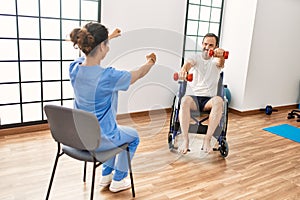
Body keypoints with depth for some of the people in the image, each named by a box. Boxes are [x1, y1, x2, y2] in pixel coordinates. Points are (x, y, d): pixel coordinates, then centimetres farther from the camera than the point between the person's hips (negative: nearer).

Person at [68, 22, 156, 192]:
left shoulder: (74, 68, -11)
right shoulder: (108, 76, -29)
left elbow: (90, 50, 13)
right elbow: (139, 74, -9)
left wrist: (108, 37, 27)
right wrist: (150, 61, 13)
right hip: (99, 140, -6)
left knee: (115, 131, 35)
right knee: (133, 136, 25)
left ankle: (106, 175, 43)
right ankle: (118, 180, 35)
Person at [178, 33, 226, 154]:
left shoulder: (216, 60, 10)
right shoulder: (195, 58, 11)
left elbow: (221, 63, -17)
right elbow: (188, 63, -15)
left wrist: (221, 55, -44)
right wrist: (183, 69, -42)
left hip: (209, 99, 0)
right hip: (194, 97, 0)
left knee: (218, 101, -34)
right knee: (185, 100, -35)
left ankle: (207, 140, -31)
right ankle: (185, 140, -30)